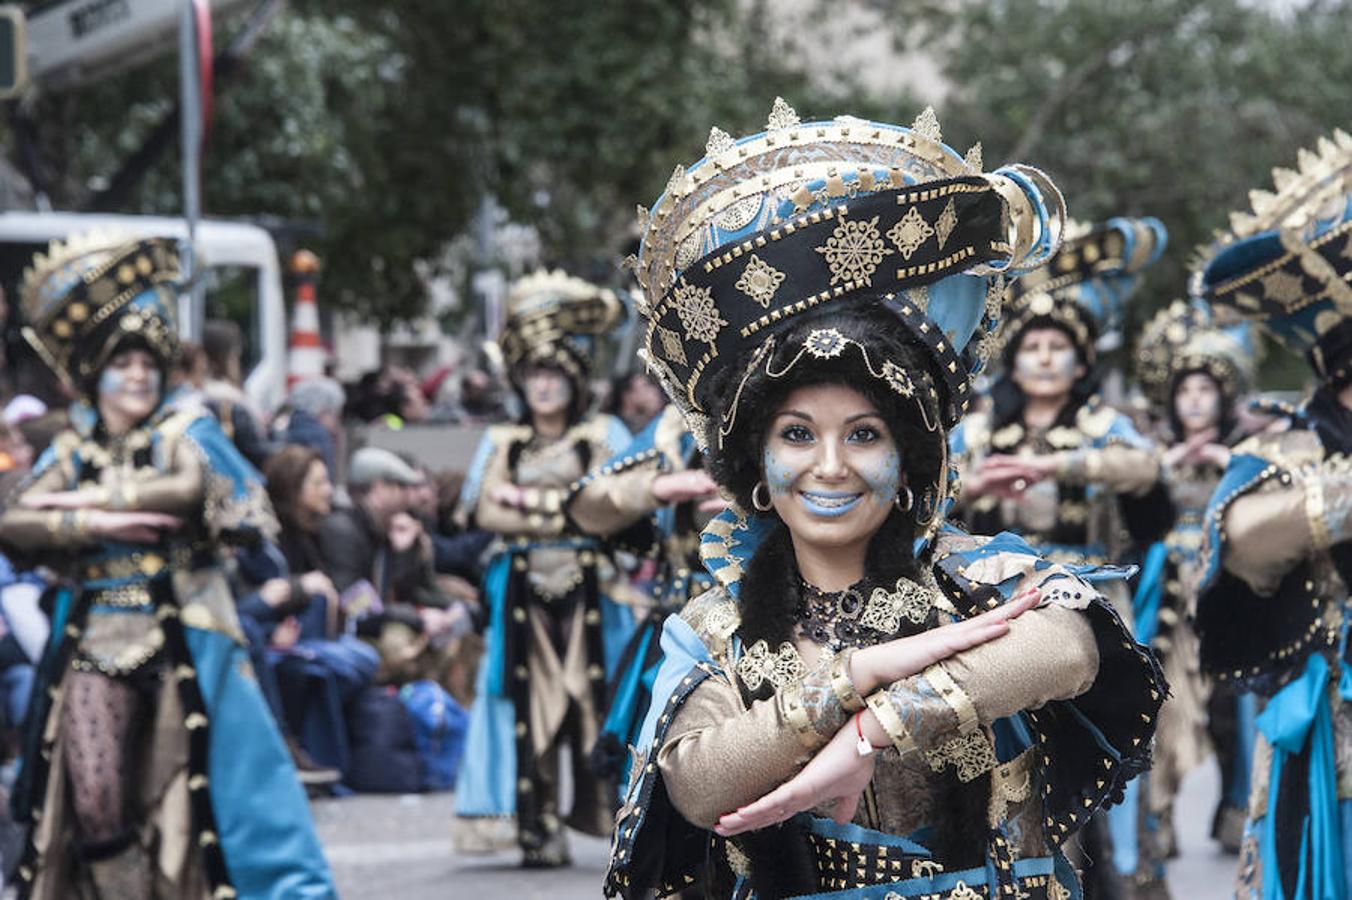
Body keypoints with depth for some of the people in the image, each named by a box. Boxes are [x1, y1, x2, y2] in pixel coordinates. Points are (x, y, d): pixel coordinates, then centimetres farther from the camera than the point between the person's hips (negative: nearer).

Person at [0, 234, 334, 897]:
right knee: (93, 796, -6)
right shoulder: (74, 447, 12)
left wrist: (94, 496, -9)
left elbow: (189, 488, -17)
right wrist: (97, 523, -14)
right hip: (92, 641, 3)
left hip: (179, 637, -3)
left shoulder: (183, 427, 5)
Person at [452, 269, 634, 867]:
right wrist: (566, 512, -5)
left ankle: (608, 812, -7)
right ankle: (539, 829, -6)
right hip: (523, 593, 2)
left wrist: (526, 501, -5)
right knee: (531, 704, -6)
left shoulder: (604, 436, 10)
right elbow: (482, 511, 2)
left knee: (594, 700, -9)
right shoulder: (501, 443, 16)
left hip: (590, 592, -1)